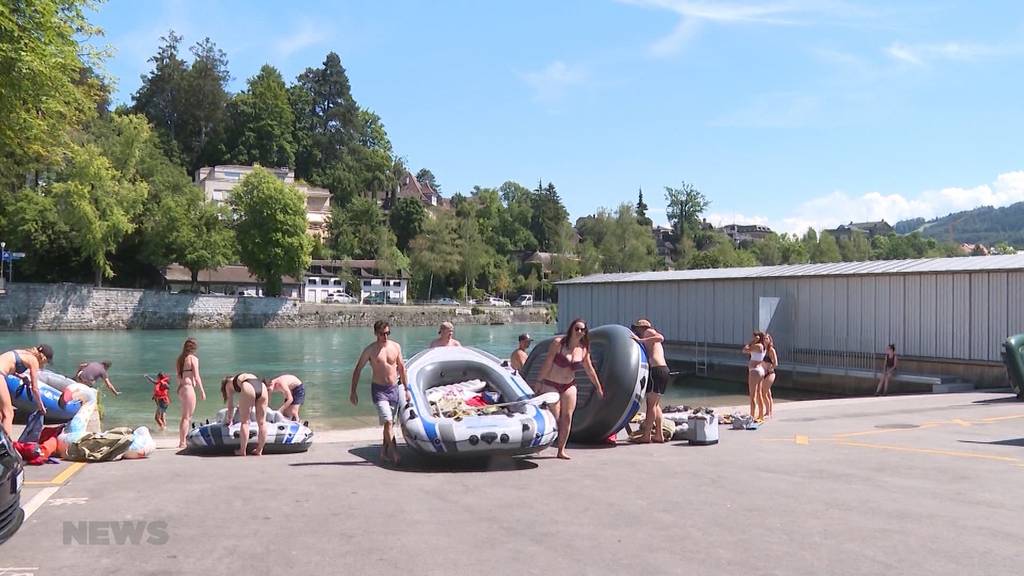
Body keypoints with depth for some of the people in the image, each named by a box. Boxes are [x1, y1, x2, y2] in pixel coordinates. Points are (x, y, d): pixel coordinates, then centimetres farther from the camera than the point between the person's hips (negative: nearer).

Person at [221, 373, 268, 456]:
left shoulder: (228, 384, 27)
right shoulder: (245, 377, 41)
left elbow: (230, 406, 29)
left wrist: (229, 420, 42)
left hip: (248, 388, -5)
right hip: (262, 387, 5)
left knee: (244, 422, 8)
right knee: (261, 422, 11)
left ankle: (243, 451, 12)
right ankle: (259, 450, 19)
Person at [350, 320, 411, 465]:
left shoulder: (396, 347, 5)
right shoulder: (370, 350, -5)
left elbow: (402, 368, 14)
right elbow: (358, 369, 1)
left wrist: (406, 389, 14)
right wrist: (353, 391, -2)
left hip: (394, 389, 4)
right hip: (378, 389, -4)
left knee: (390, 423, 9)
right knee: (388, 421, -17)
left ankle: (384, 452, 21)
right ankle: (394, 452, -19)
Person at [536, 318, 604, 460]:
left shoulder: (583, 349, -1)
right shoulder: (558, 342, -14)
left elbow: (589, 369, 12)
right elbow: (547, 363, -12)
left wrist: (598, 387, 18)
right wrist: (539, 381, -12)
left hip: (569, 385, 4)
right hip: (551, 384, -4)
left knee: (567, 417, -3)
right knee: (555, 418, -10)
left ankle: (561, 450, 4)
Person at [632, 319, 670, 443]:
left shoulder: (648, 332, 4)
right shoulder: (652, 343, 30)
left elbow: (661, 337, -16)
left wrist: (640, 340, -17)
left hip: (656, 370, -9)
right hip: (663, 369, 9)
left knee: (651, 403, -6)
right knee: (656, 404, 14)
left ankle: (646, 435, -5)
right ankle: (659, 435, 14)